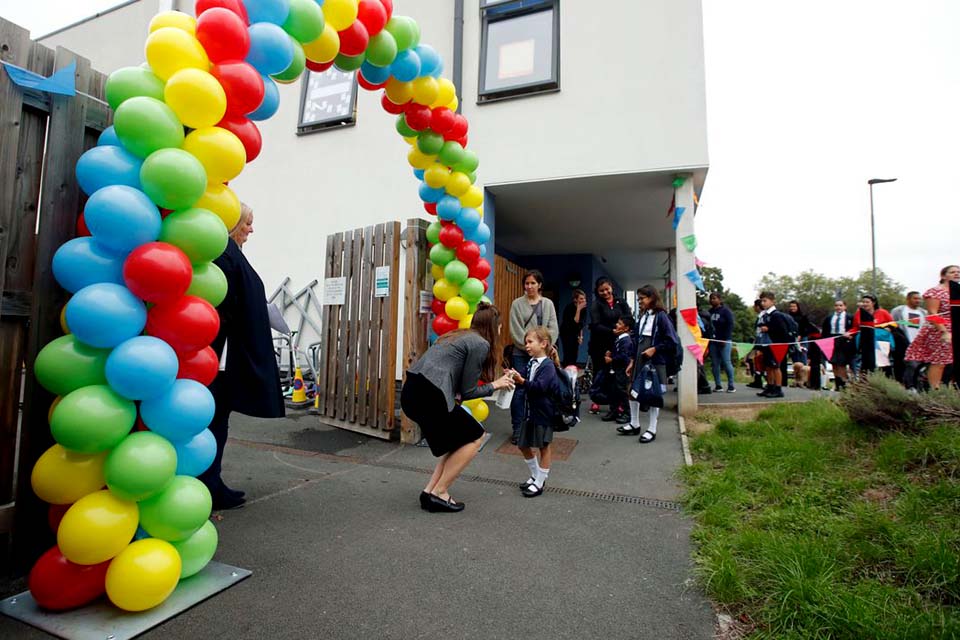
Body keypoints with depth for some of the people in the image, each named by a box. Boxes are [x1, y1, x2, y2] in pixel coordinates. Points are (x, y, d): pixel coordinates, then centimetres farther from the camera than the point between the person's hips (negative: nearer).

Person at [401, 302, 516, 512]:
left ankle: (430, 491, 21)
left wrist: (498, 381, 24)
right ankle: (438, 493, 12)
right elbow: (467, 391, -2)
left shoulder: (459, 336, 23)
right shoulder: (481, 344, -3)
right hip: (429, 396, -9)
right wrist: (495, 385, 13)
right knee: (475, 436, 9)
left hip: (411, 392, 9)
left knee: (461, 438, 22)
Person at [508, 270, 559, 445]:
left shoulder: (548, 303, 8)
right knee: (519, 391, -2)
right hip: (521, 354, -1)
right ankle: (518, 429, 9)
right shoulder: (517, 304, 2)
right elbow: (515, 330, -4)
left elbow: (553, 328, 2)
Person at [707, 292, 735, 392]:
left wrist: (725, 339, -14)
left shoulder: (726, 311, -1)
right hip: (712, 341, 5)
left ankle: (731, 386, 2)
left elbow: (730, 326, -7)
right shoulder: (709, 312, 14)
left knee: (726, 363, -6)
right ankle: (718, 385, 10)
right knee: (714, 364, 4)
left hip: (724, 341, -5)